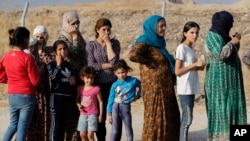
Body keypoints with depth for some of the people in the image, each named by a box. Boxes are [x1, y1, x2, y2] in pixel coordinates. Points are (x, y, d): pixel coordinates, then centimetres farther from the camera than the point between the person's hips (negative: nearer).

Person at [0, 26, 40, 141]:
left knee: (13, 124, 18)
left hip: (12, 96, 6)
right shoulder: (27, 57, -15)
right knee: (22, 126, 1)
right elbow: (35, 81, -12)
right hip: (26, 96, -6)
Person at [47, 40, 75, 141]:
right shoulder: (51, 65, -5)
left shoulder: (69, 65, 13)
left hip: (67, 97, 6)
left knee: (63, 123, 10)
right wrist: (58, 65, -17)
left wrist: (73, 79, 4)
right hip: (56, 96, -6)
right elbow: (53, 78, -22)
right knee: (55, 124, -8)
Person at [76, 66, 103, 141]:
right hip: (83, 115, 5)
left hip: (92, 115, -5)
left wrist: (100, 115, -3)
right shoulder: (80, 88, 4)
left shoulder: (96, 89, -7)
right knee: (82, 135, 7)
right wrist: (78, 105, -5)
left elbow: (100, 102, -2)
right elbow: (77, 99, 18)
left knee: (90, 135, -11)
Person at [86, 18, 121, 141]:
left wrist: (108, 43, -7)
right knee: (100, 117, 4)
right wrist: (109, 65, -9)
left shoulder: (114, 43, 7)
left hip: (113, 83, 0)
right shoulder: (91, 45, 4)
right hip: (98, 84, 0)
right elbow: (91, 65, -8)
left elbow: (114, 60, -9)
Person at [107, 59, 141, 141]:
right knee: (114, 131, 5)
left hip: (125, 107, -1)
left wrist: (138, 95, 11)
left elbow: (141, 86, 19)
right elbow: (111, 99, 5)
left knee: (128, 130, 7)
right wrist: (109, 113, 4)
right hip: (115, 107, 1)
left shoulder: (133, 81, -3)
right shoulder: (115, 85, 0)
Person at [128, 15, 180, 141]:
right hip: (154, 87, -9)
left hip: (164, 87, 9)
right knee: (155, 117, -4)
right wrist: (149, 63, -18)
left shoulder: (158, 42, 15)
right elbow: (132, 55, -30)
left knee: (169, 117, 13)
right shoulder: (145, 43, -11)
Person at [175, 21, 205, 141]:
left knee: (186, 119, 9)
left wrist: (199, 67, 0)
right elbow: (177, 71, -16)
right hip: (185, 89, -9)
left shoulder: (191, 49, 14)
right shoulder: (181, 48, -12)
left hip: (191, 88, 9)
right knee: (187, 119, -9)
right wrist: (195, 64, -19)